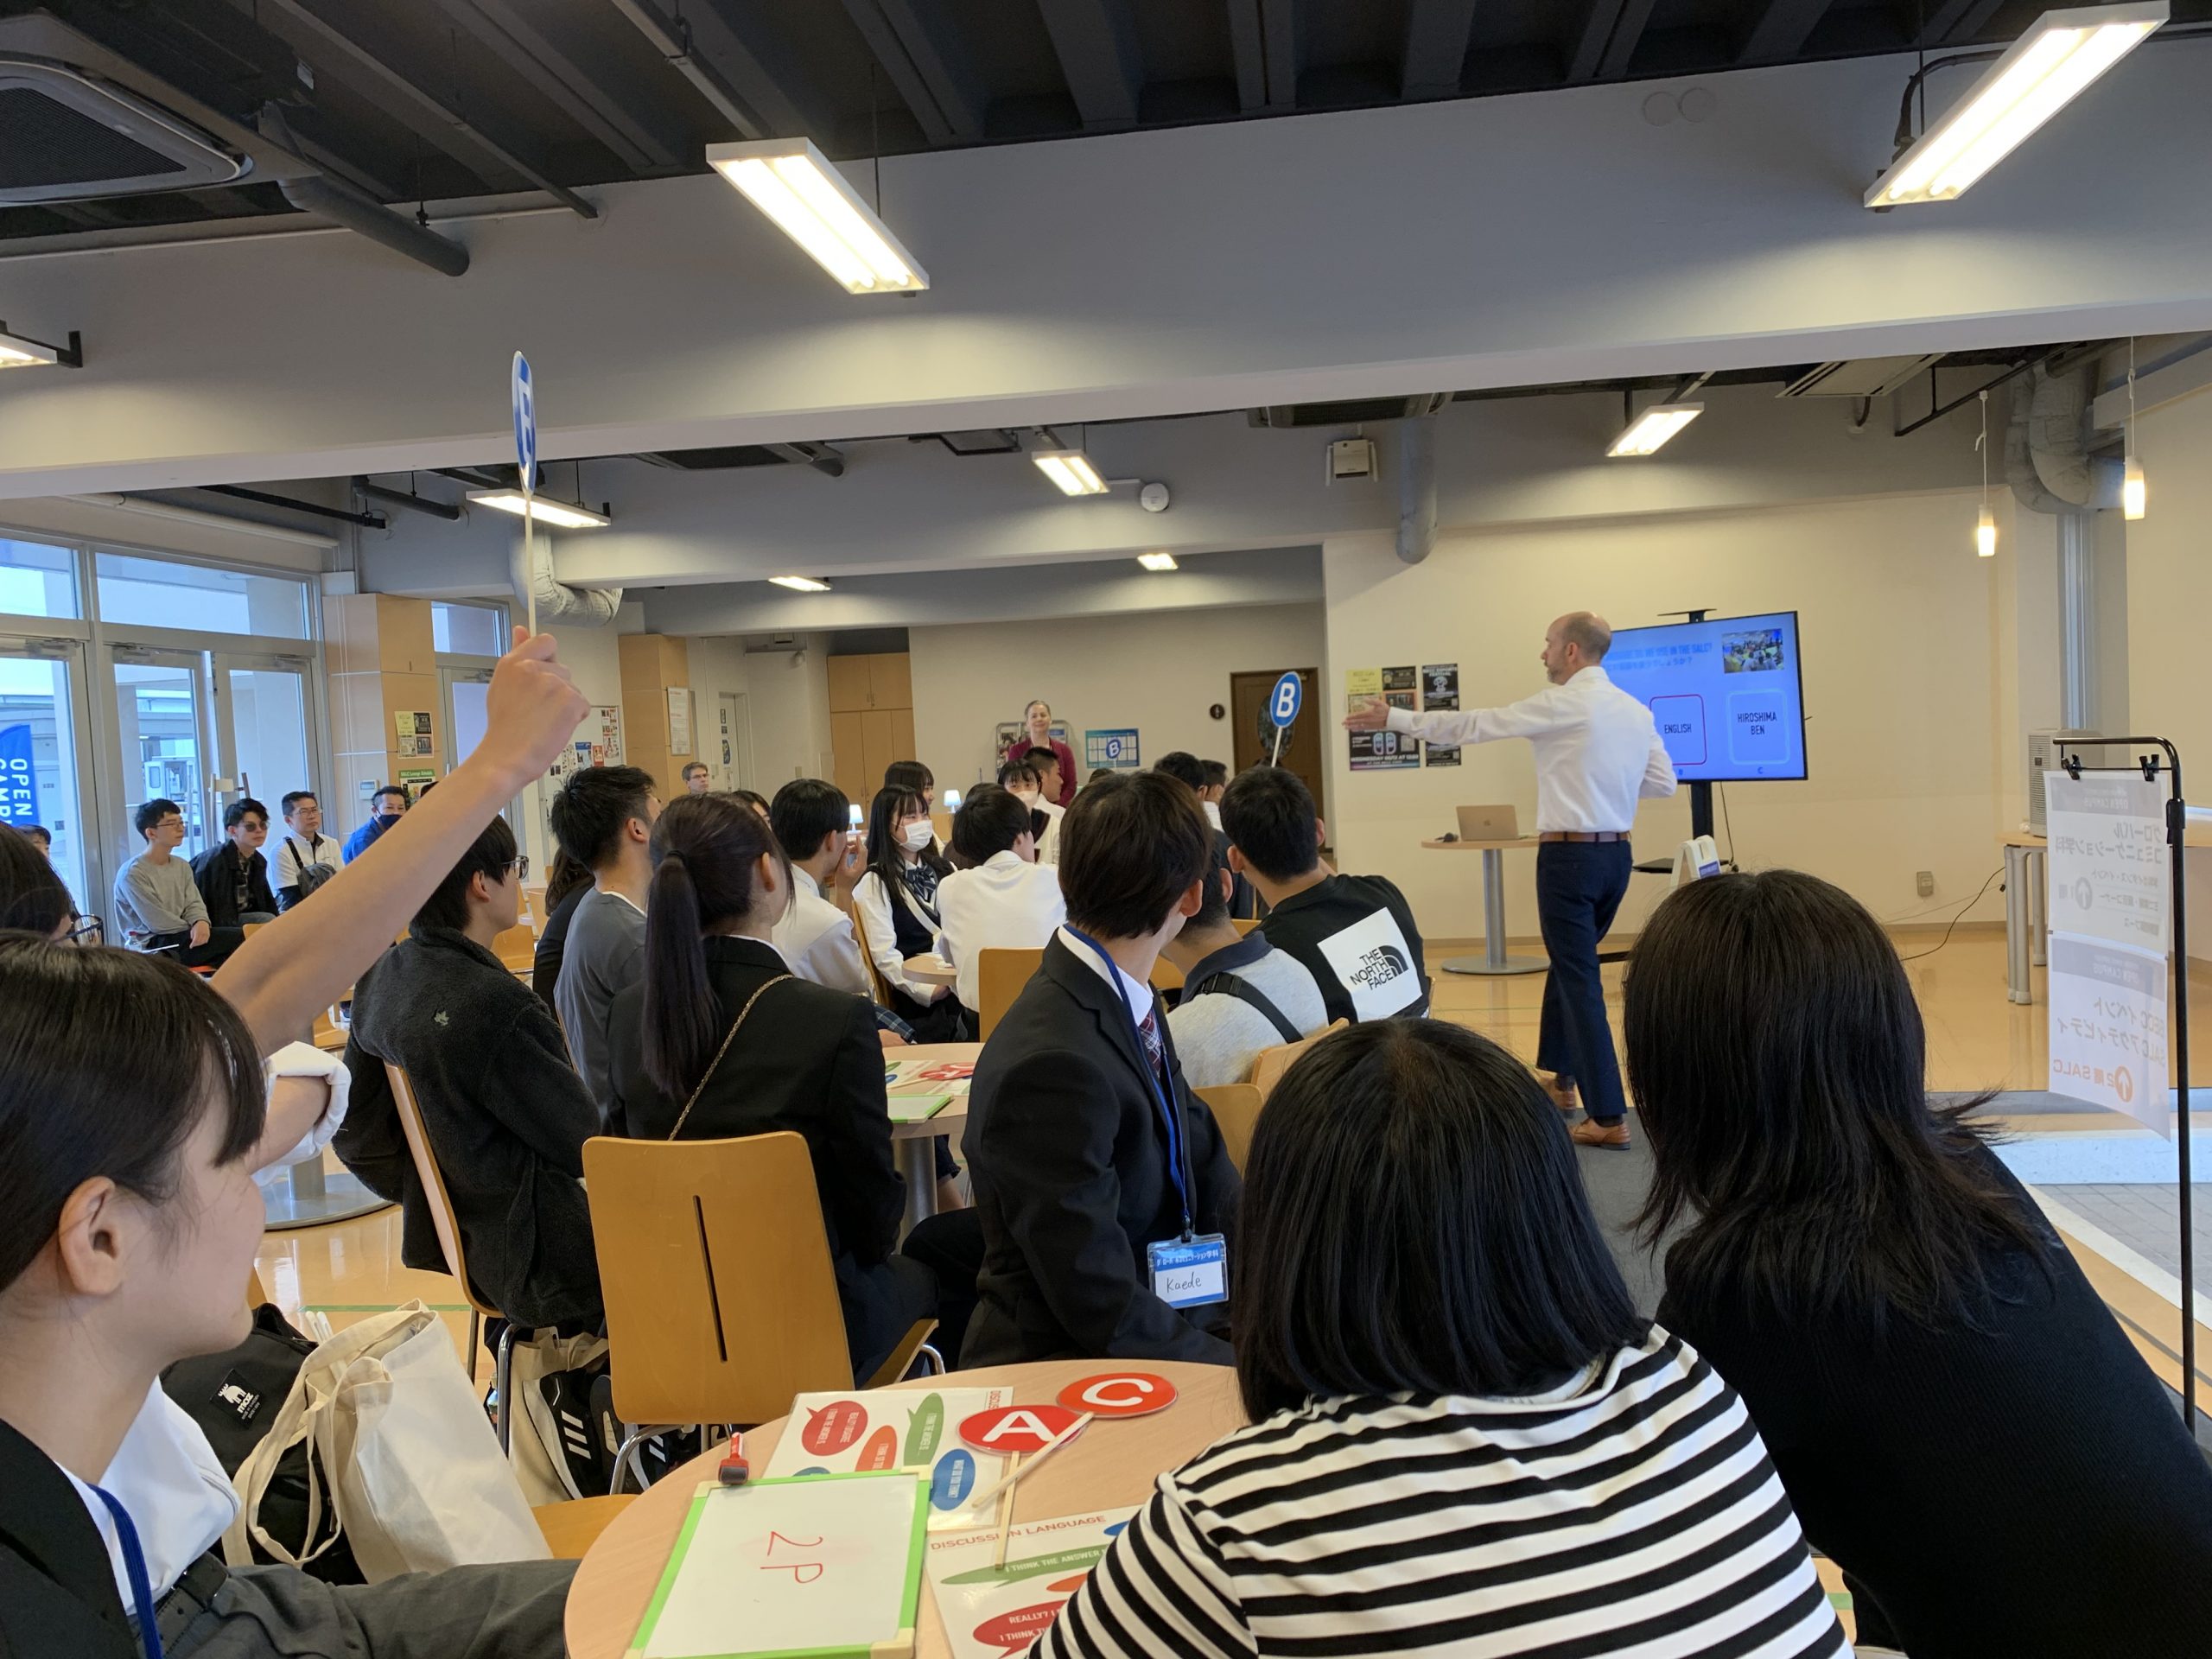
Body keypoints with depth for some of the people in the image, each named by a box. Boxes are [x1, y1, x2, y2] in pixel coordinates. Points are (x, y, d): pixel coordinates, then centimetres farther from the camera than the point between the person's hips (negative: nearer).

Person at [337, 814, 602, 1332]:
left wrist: (430, 1197, 19)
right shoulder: (497, 1007, -27)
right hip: (536, 1264, -8)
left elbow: (355, 1133, 10)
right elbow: (584, 1145, -16)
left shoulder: (380, 980, -1)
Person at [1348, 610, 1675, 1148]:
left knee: (1580, 980, -3)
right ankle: (1561, 1079, 36)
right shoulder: (1637, 710, 8)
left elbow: (1470, 725, -9)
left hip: (1570, 855, -8)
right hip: (1616, 854, 8)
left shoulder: (1563, 705, -12)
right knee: (1569, 963, 23)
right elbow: (1664, 781, 11)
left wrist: (1392, 718, -2)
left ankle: (1609, 1117, -3)